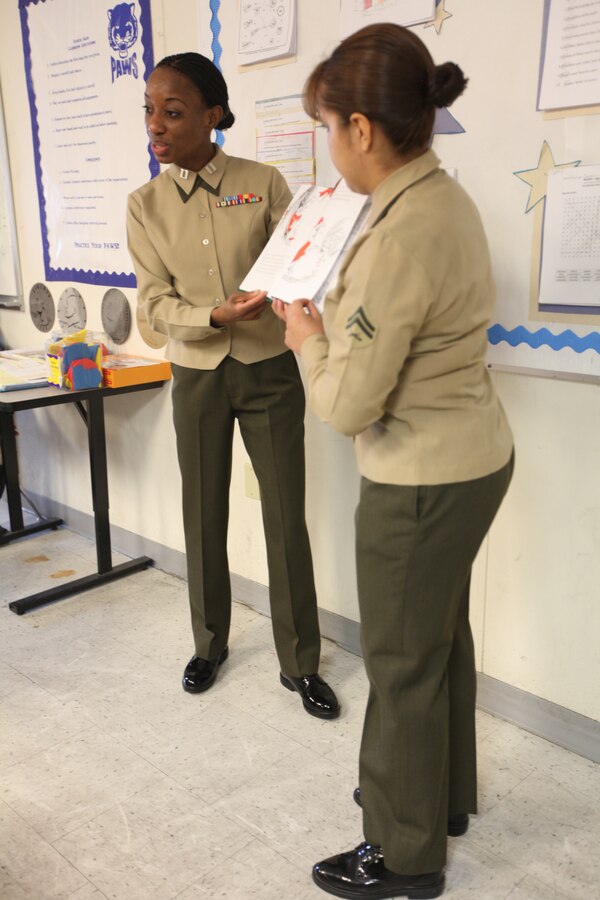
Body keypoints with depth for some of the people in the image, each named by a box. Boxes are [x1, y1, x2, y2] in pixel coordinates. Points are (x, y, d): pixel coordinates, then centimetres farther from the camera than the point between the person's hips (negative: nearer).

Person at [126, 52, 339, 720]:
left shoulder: (263, 184, -5)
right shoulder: (145, 205, 0)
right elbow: (155, 306, -5)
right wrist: (215, 317, -24)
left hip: (268, 372, -1)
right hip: (196, 377, 2)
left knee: (286, 520, 2)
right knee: (204, 517, 12)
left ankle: (300, 664, 20)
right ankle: (209, 644, 35)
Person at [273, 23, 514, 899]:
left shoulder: (399, 236, -26)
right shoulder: (442, 194, 4)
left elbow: (349, 405, -22)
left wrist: (307, 339, -5)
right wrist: (331, 314, 10)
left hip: (422, 482, -10)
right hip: (472, 458, 10)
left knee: (403, 664, 8)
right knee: (442, 639, 23)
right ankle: (443, 797, 45)